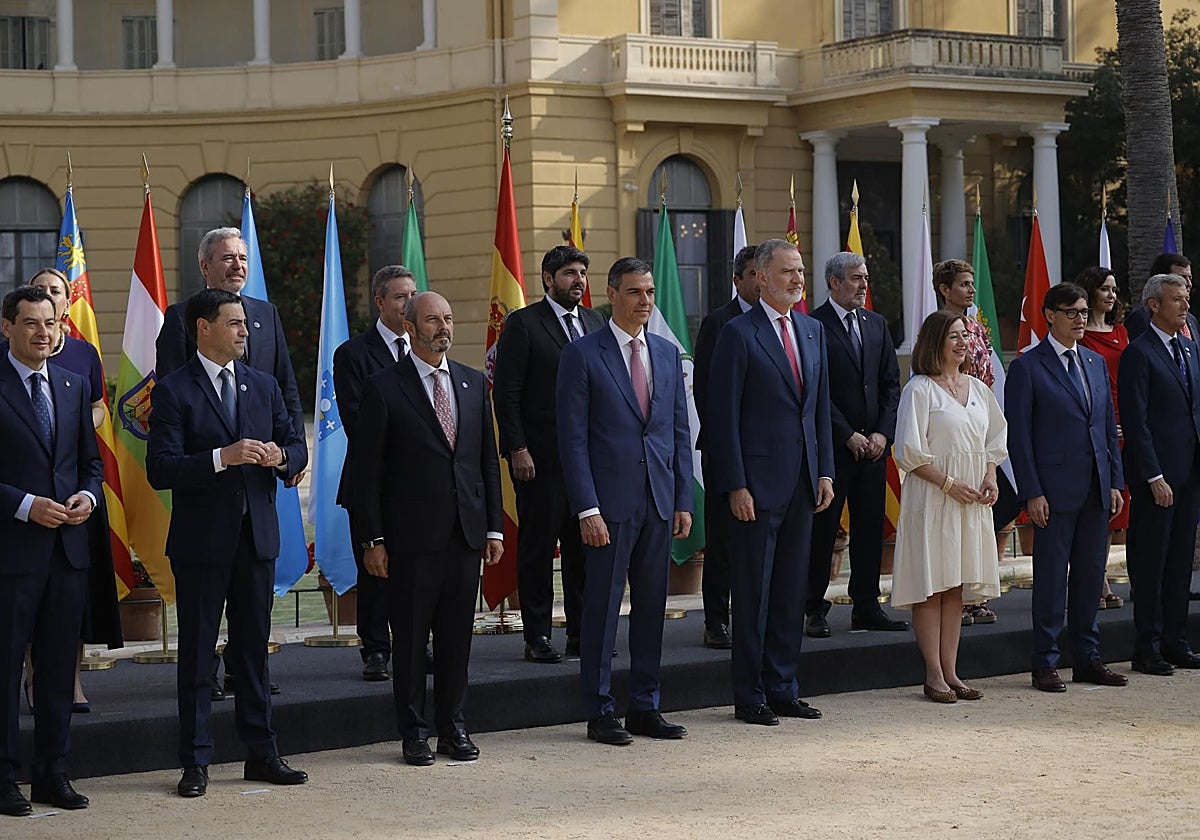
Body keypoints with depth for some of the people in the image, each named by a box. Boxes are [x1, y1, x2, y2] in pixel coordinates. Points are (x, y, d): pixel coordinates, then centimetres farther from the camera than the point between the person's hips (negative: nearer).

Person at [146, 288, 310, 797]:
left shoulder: (263, 386, 12)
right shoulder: (173, 392, -6)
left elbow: (296, 445, 16)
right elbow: (160, 470, -15)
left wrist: (282, 456, -7)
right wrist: (222, 458, -25)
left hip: (257, 536, 5)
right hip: (201, 541, -5)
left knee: (254, 649, 10)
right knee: (197, 653, 2)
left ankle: (261, 753, 17)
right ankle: (196, 762, 8)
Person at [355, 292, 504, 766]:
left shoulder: (473, 383, 12)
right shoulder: (384, 388, -3)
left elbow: (489, 460, 14)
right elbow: (368, 469, -4)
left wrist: (494, 528, 8)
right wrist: (373, 539, -8)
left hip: (466, 532, 4)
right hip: (413, 536, -4)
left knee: (457, 637, 9)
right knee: (410, 639, 3)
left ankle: (453, 727, 18)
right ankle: (414, 732, 12)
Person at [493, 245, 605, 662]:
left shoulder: (594, 322, 13)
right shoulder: (522, 324, -5)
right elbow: (506, 393, -8)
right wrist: (518, 449, -13)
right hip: (540, 455, -5)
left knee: (585, 545, 8)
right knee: (538, 546, 1)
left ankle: (581, 632, 16)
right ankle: (537, 638, 8)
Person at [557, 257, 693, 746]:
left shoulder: (667, 353, 13)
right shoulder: (582, 354, -4)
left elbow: (680, 431, 15)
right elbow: (573, 439, -7)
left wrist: (683, 500, 7)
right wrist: (587, 509, -14)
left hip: (659, 502, 5)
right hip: (610, 503, -5)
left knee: (651, 607, 9)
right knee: (602, 608, 0)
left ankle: (644, 707, 18)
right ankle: (600, 713, 7)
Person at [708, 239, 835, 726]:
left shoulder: (813, 331, 13)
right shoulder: (739, 334, -8)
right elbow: (723, 415, -10)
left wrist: (825, 471, 9)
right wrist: (736, 485, -14)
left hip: (802, 484, 7)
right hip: (758, 483, -7)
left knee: (792, 591, 11)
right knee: (753, 593, 0)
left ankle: (783, 689, 19)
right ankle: (750, 697, 7)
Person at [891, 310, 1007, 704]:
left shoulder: (977, 388, 13)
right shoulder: (920, 389, -6)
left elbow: (996, 436, 19)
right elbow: (910, 450, -10)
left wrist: (990, 476, 3)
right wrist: (948, 484, -14)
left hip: (971, 499, 6)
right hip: (932, 497, -6)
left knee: (956, 587, 7)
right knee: (931, 586, -4)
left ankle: (950, 671, 11)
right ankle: (934, 675, -1)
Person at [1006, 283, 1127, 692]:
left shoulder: (1096, 363, 14)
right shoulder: (1027, 367, -5)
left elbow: (1109, 425, 17)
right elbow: (1018, 435, -7)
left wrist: (1115, 481, 9)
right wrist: (1032, 492, -12)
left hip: (1096, 490, 6)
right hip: (1055, 489, -6)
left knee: (1091, 573, 10)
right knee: (1051, 577, -1)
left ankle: (1087, 658, 19)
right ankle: (1045, 664, 6)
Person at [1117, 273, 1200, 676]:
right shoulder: (1138, 354, -10)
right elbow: (1135, 421, -14)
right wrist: (1154, 477, -17)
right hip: (1156, 474, -7)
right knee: (1150, 563, 0)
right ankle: (1147, 649, 6)